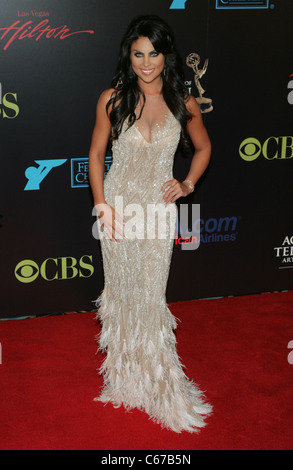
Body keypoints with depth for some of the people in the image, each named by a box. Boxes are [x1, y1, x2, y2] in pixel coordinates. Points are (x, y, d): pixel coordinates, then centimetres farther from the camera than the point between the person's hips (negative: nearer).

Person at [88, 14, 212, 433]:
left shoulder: (182, 103, -3)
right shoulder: (113, 99, -6)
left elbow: (203, 147, 14)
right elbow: (96, 154, 0)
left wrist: (188, 184, 1)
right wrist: (102, 206, -7)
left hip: (159, 207, 0)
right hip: (119, 205, 0)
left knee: (152, 294, 4)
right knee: (121, 289, 10)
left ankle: (156, 377, 22)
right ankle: (125, 372, 29)